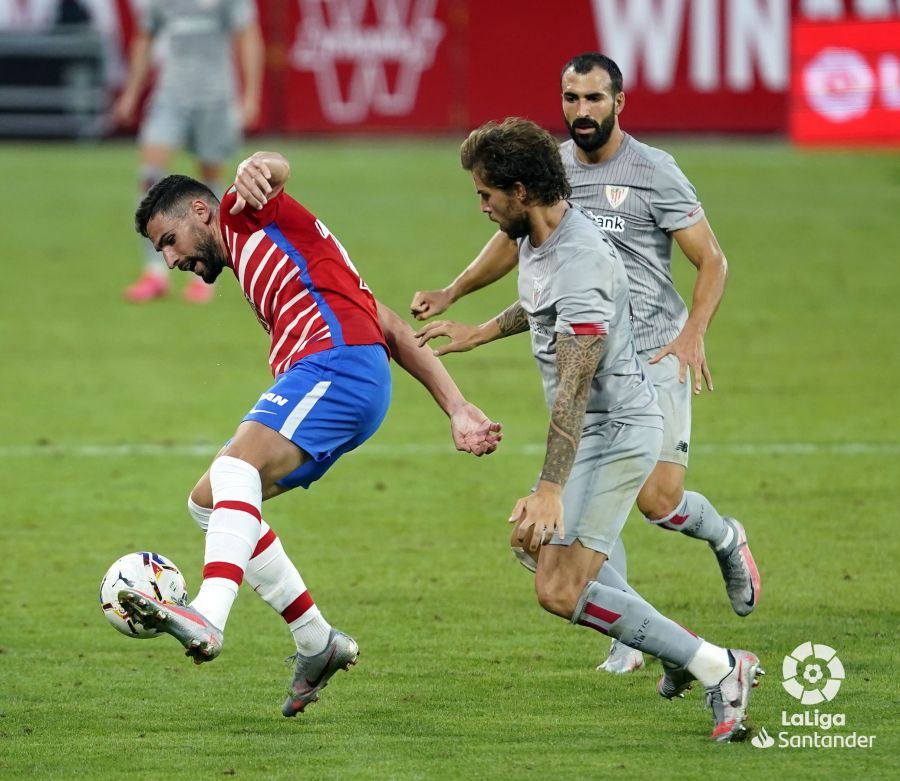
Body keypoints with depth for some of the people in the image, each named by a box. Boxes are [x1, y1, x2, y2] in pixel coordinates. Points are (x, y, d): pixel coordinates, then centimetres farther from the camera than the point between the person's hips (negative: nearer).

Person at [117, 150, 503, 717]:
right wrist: (457, 409, 21)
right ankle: (318, 643, 10)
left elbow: (275, 168, -13)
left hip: (339, 360, -10)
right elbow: (392, 328, 29)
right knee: (209, 501, 12)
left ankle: (208, 618, -52)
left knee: (235, 467, -29)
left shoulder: (246, 216, 14)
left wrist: (257, 171, -39)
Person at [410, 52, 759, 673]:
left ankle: (727, 539, 24)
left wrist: (693, 332, -22)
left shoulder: (653, 171, -8)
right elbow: (513, 241, 25)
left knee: (658, 500, -11)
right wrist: (452, 294, 15)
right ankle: (627, 639, 4)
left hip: (654, 356, -4)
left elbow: (712, 260, -7)